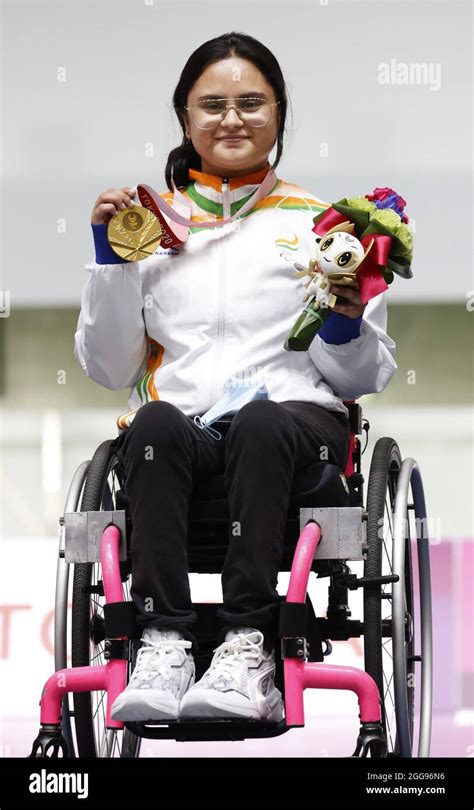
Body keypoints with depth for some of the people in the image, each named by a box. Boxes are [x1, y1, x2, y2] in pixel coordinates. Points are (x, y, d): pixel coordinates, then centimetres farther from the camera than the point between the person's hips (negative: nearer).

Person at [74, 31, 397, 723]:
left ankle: (250, 648, -47)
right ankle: (165, 644, -46)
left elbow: (366, 376, 14)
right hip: (180, 417, 1)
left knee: (259, 422, -38)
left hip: (298, 414, -1)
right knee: (155, 424, -36)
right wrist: (112, 261, 3)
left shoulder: (321, 224, 16)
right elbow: (109, 369, 14)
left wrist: (347, 329, -8)